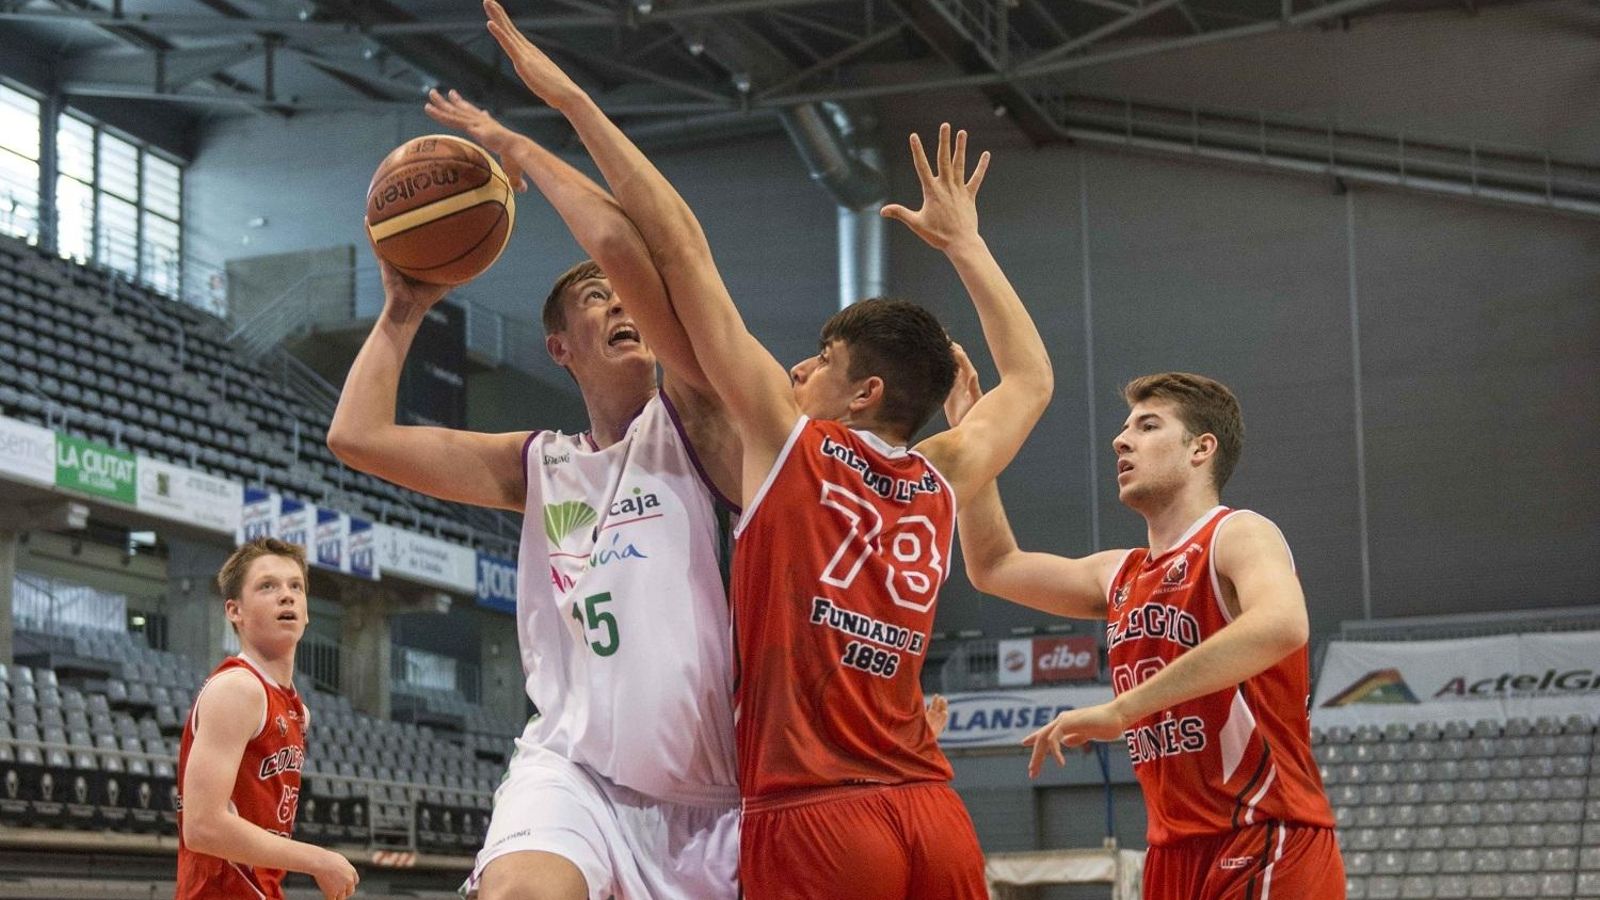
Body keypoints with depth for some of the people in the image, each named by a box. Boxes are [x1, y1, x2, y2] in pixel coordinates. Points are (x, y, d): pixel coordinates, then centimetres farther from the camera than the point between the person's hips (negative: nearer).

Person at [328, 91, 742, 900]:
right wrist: (404, 309, 18)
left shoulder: (688, 420, 3)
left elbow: (619, 242, -10)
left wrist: (516, 149, 1)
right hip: (574, 768, 1)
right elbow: (356, 436, 10)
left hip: (707, 794, -1)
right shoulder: (537, 467, 15)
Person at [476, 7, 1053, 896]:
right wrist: (962, 240, 41)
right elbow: (1032, 378, 35)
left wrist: (571, 99, 5)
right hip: (932, 815, 6)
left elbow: (680, 244, 2)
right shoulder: (941, 485, 13)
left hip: (814, 817, -6)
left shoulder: (789, 440, 1)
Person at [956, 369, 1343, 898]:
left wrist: (1119, 710, -32)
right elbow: (993, 567, 27)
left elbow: (1280, 625, -30)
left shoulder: (1239, 535, -8)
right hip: (1176, 852, 8)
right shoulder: (1120, 576, 16)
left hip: (1267, 844, -8)